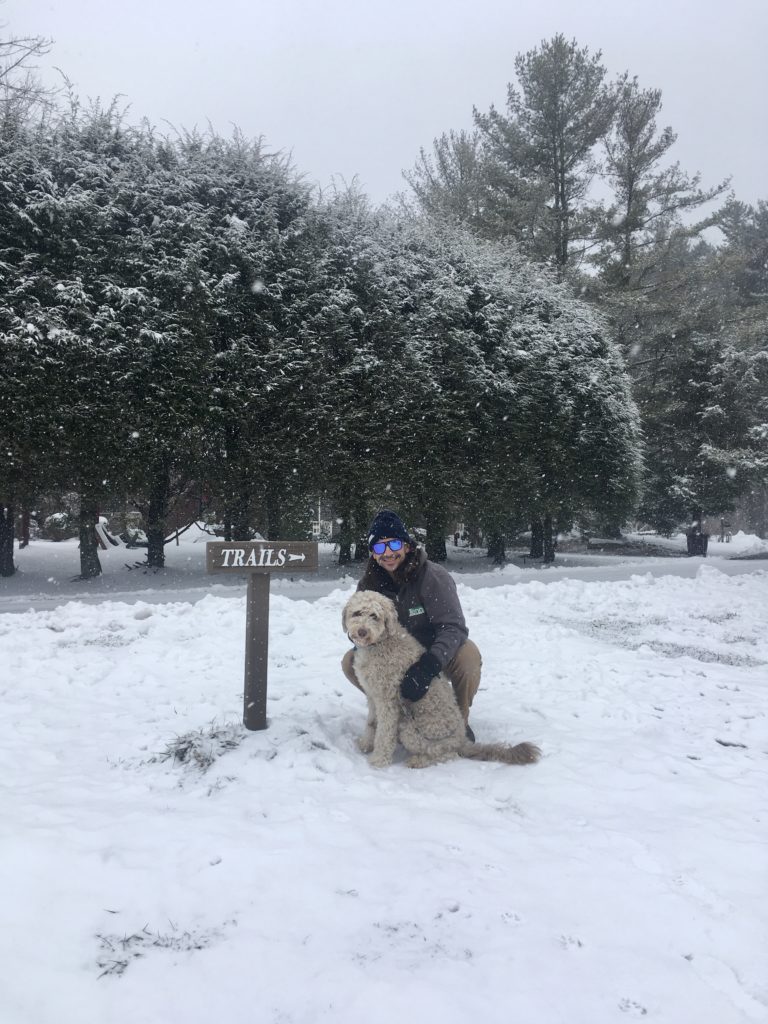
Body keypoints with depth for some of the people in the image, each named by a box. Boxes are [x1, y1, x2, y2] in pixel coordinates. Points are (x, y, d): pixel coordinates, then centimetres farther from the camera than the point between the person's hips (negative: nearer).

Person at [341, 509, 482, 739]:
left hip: (435, 655, -4)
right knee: (350, 662, -17)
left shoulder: (432, 576, -24)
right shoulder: (369, 583, -10)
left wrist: (428, 665, -47)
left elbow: (454, 626, -31)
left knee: (468, 655, -35)